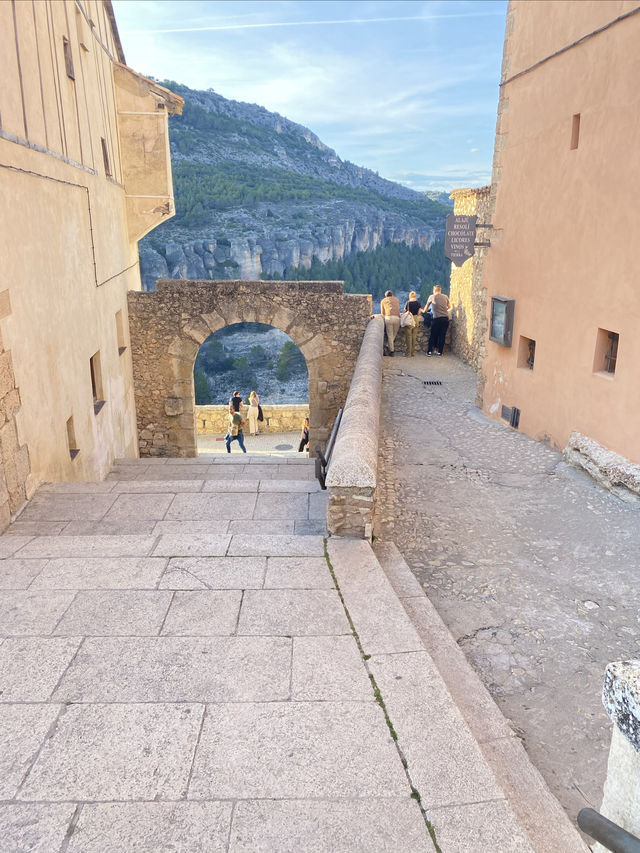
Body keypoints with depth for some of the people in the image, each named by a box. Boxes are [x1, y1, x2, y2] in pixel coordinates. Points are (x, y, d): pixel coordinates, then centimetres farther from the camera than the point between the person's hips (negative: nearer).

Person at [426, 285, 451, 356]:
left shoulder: (432, 297, 4)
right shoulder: (445, 296, 10)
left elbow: (427, 306, 21)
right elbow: (449, 307, 25)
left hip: (436, 318, -2)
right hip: (445, 318, 2)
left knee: (433, 335, 7)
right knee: (442, 335, 7)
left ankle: (429, 351, 7)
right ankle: (439, 351, 9)